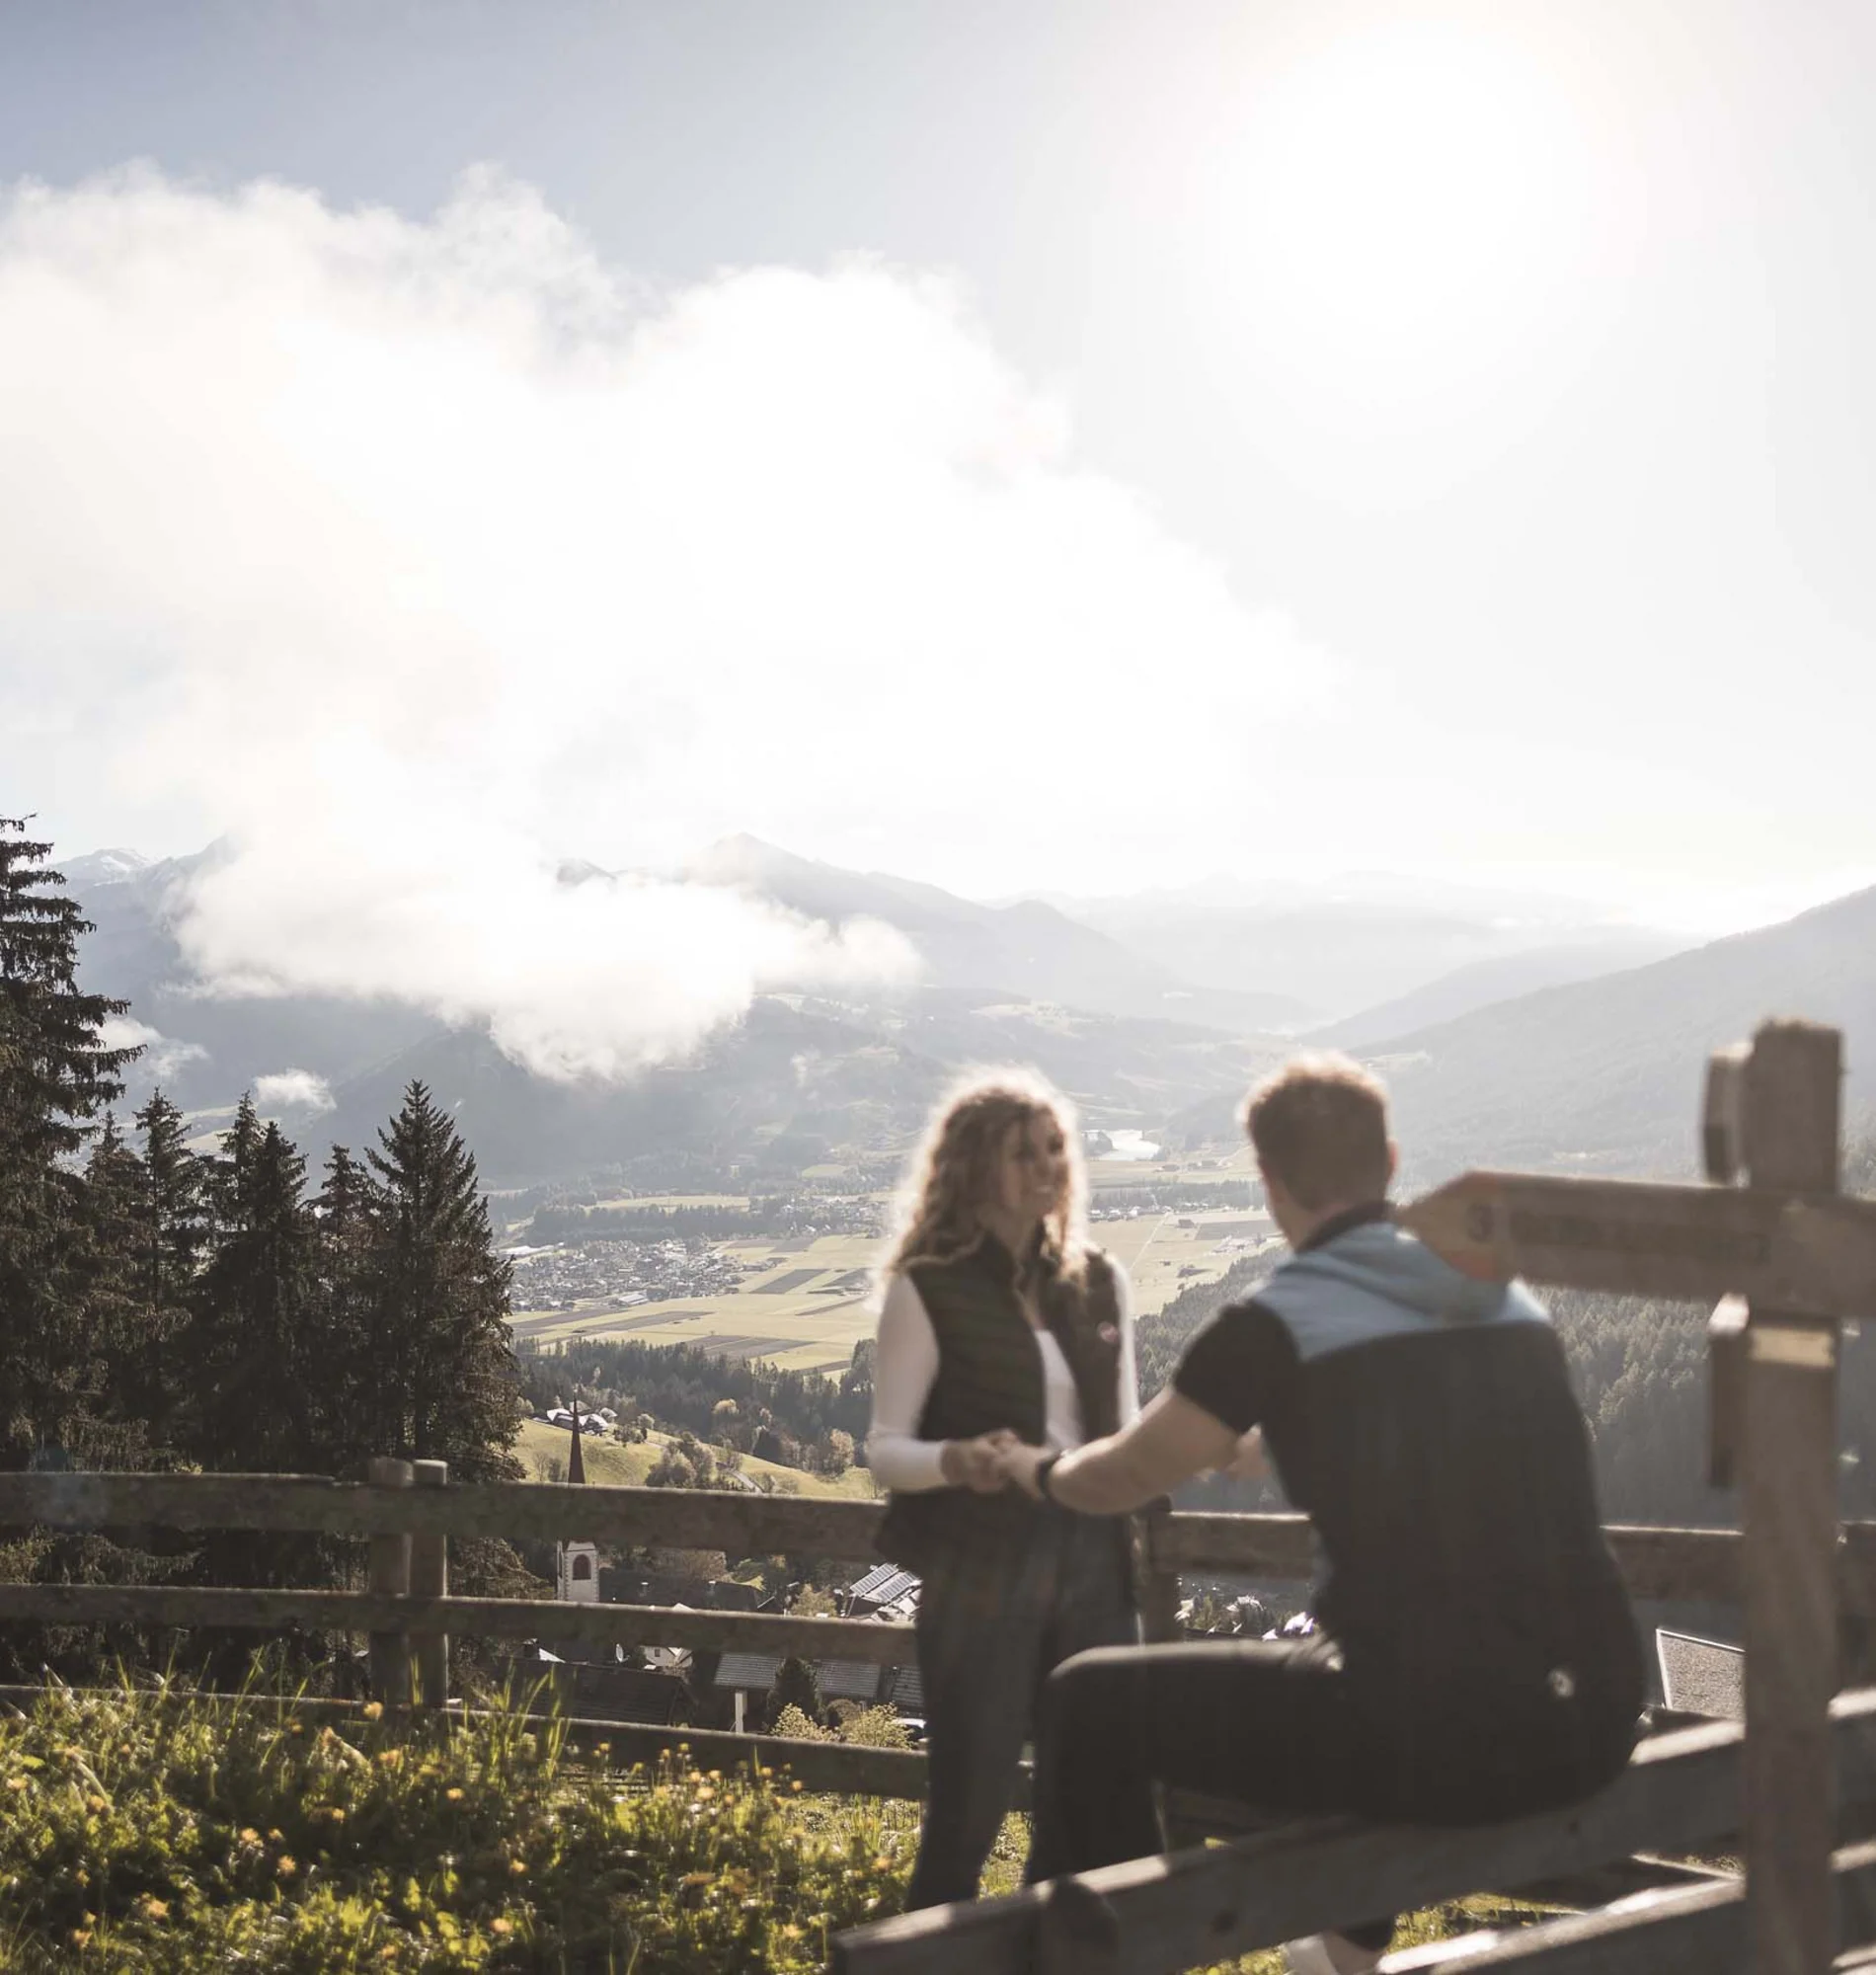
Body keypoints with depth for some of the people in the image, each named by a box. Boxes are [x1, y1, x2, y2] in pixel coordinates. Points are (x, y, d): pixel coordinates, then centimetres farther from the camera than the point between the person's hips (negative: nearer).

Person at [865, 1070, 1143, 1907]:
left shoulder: (1099, 1282, 9)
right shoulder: (928, 1290, -5)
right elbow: (884, 1448, -7)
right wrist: (956, 1461, -27)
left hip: (1092, 1561, 4)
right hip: (981, 1577, -4)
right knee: (969, 1809, 1)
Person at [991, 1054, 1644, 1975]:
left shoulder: (1276, 1323, -7)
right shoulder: (1511, 1300, 11)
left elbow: (1119, 1479, 6)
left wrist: (1035, 1465, 29)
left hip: (1438, 1739, -7)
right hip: (1596, 1725, 7)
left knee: (1091, 1704, 9)